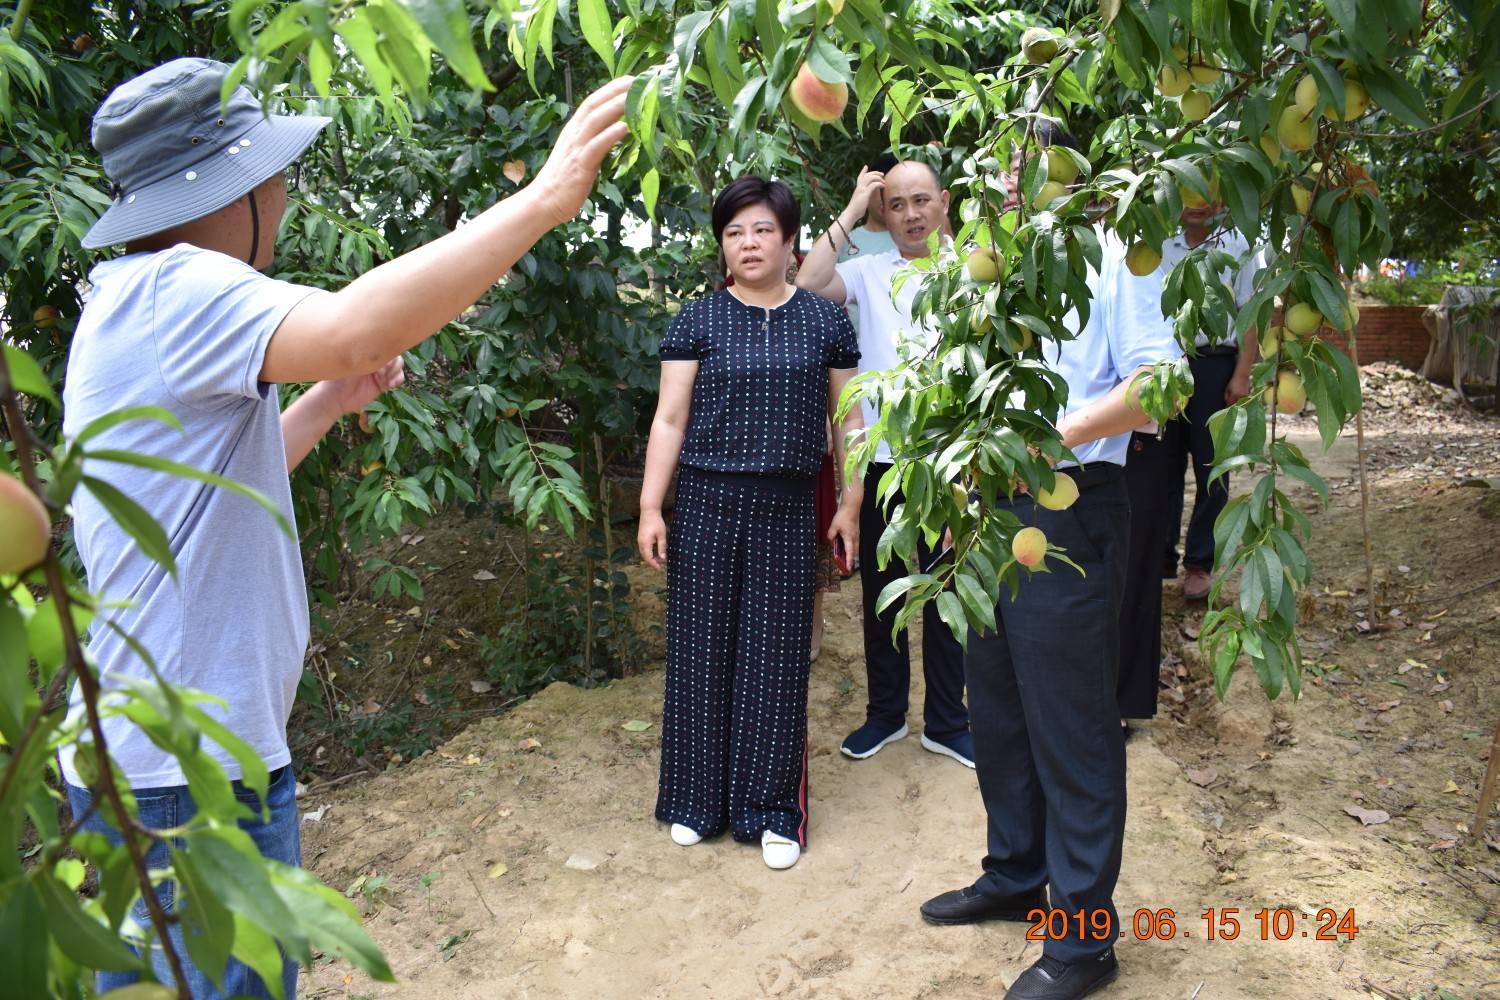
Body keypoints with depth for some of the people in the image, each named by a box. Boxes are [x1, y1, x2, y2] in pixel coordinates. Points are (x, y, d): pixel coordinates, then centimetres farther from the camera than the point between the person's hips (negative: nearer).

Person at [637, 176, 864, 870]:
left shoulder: (824, 322, 6)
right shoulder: (698, 320, 3)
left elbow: (845, 420, 10)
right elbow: (669, 420, 1)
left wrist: (850, 506, 5)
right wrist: (650, 508, -5)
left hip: (786, 510, 0)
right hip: (707, 506, 0)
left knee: (775, 655, 5)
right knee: (702, 648, 7)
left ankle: (773, 810, 20)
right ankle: (697, 799, 24)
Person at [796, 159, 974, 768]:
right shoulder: (868, 272, 3)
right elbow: (808, 283, -16)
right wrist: (852, 211, -11)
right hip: (880, 457, 0)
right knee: (881, 592, 12)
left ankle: (945, 722, 25)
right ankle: (885, 712, 30)